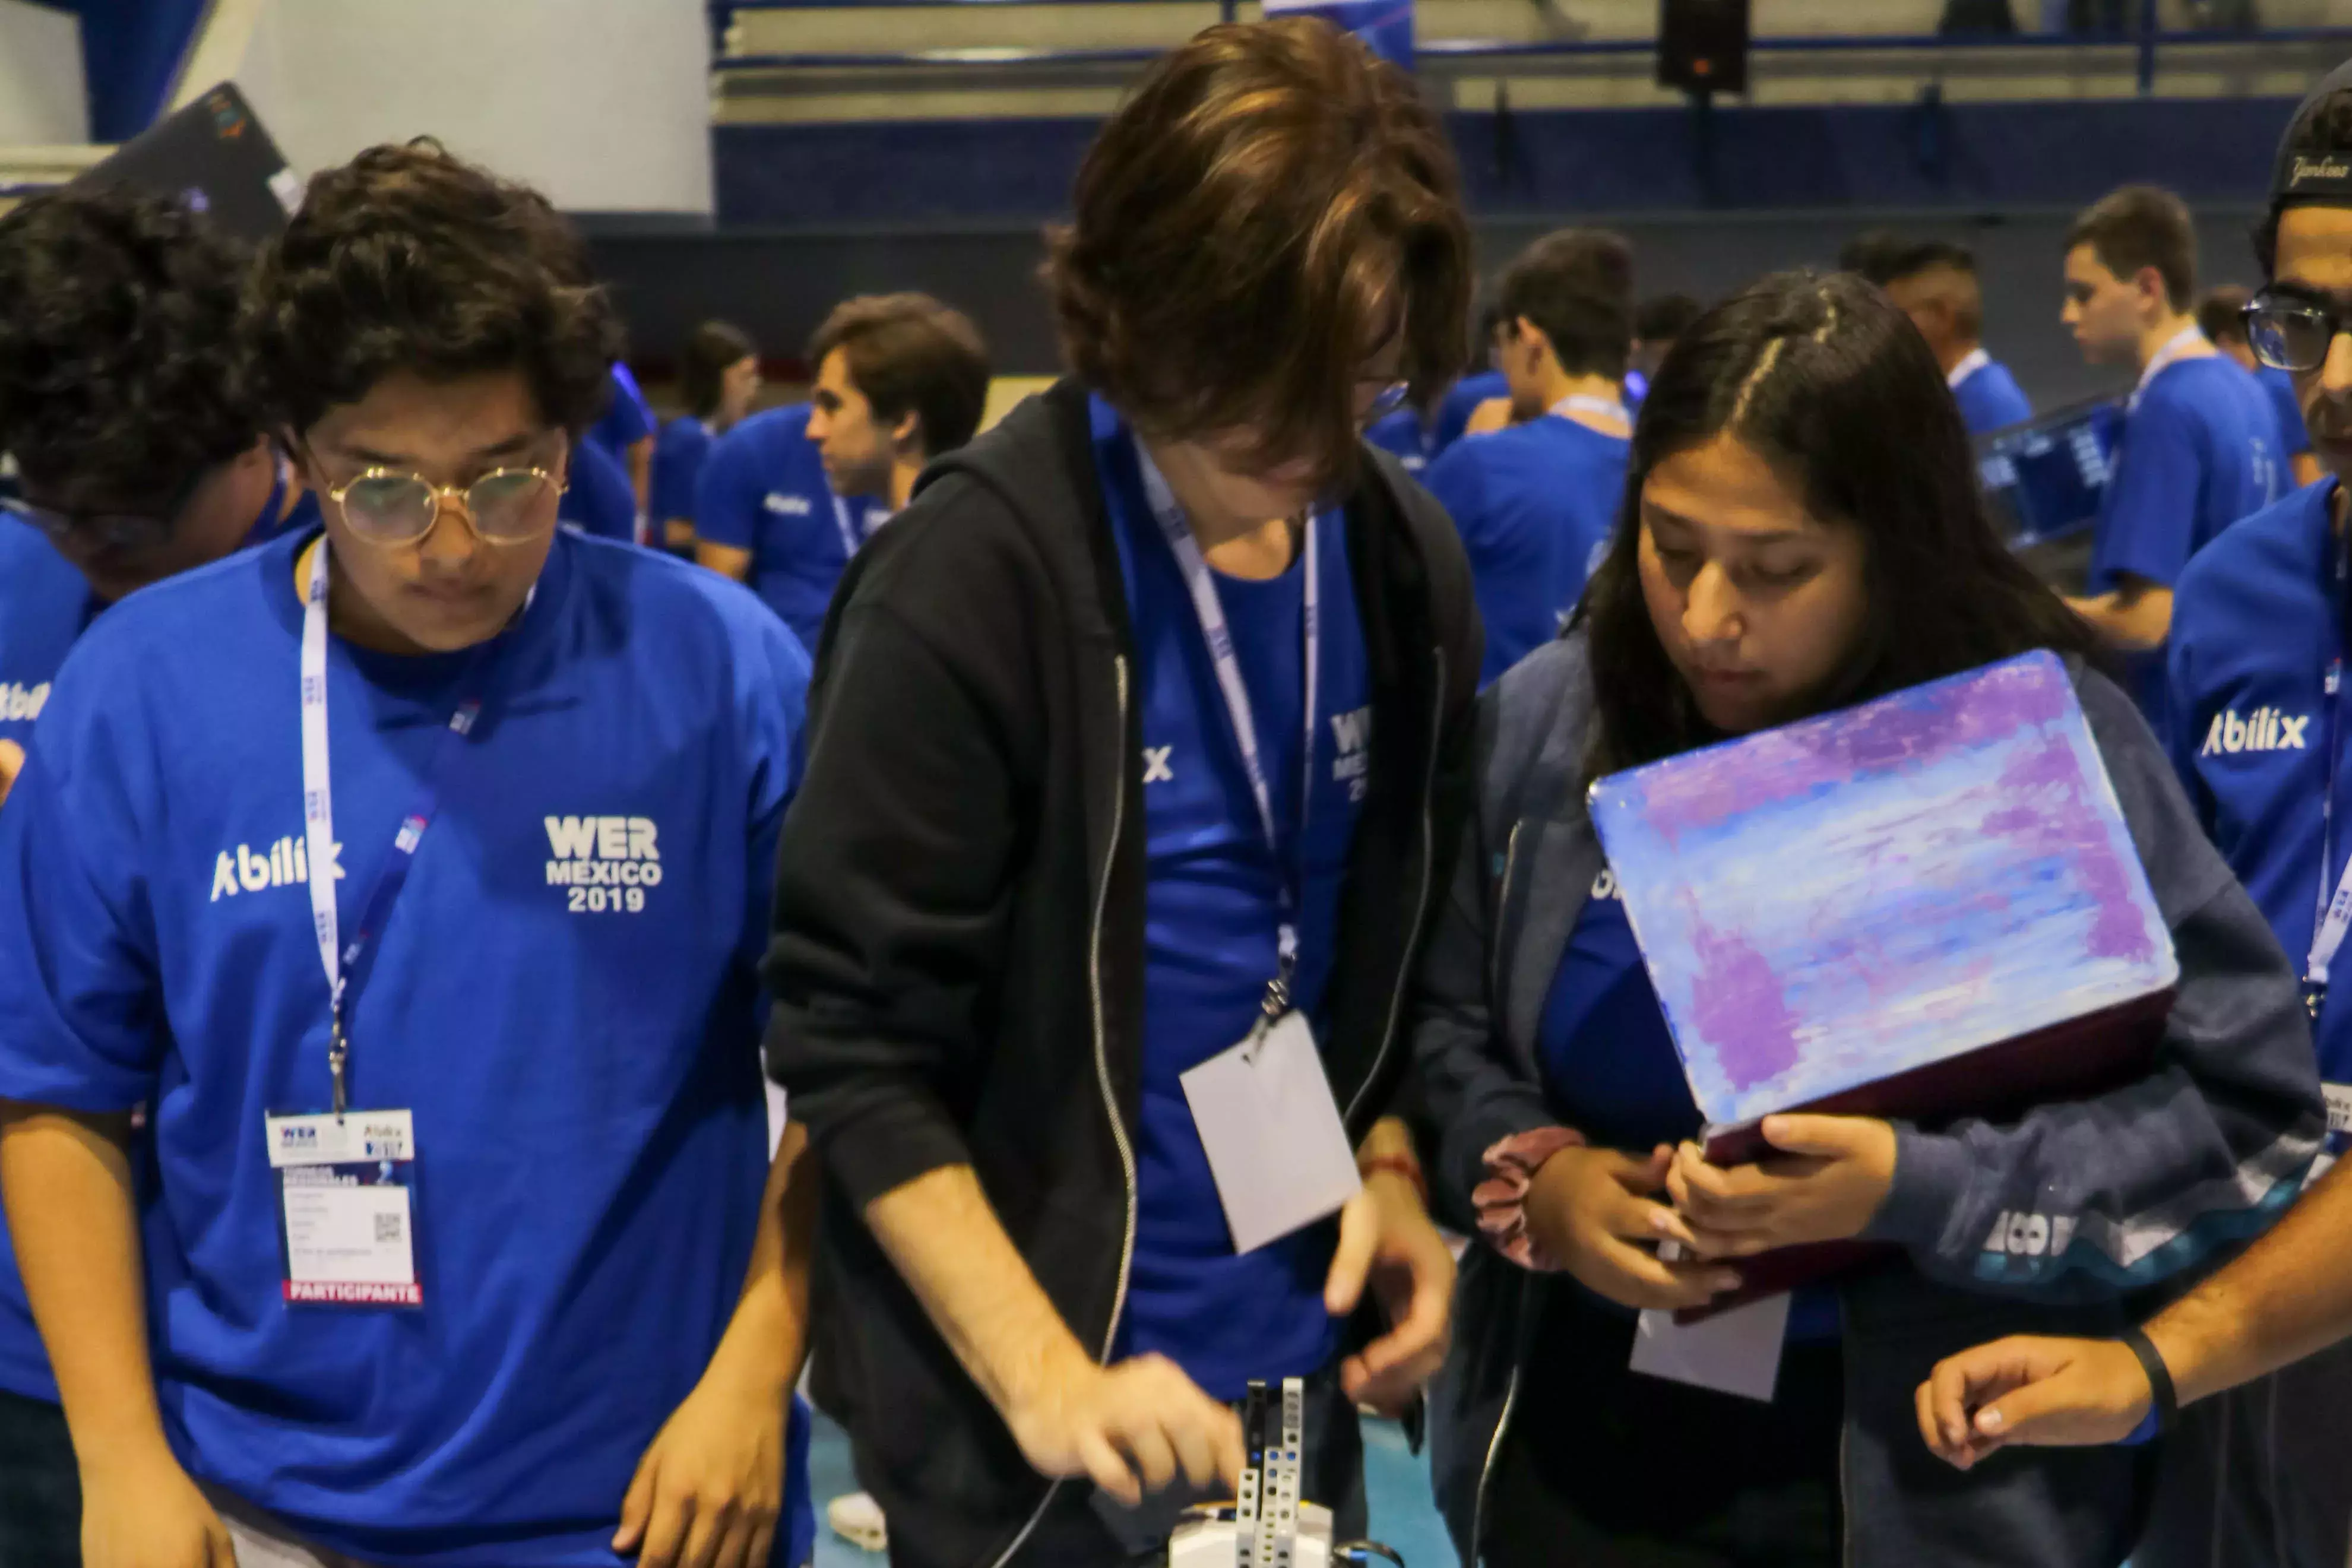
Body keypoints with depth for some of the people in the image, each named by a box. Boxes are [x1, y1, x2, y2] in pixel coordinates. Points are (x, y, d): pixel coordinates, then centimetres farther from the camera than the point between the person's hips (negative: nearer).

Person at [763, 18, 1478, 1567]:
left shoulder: (1407, 560, 0)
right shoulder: (974, 575, -17)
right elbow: (852, 1036, -15)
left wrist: (1391, 1169, -2)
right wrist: (1041, 1370, -20)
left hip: (1292, 1368, 6)